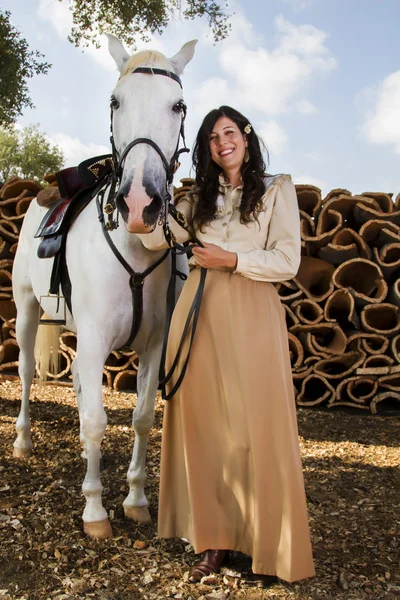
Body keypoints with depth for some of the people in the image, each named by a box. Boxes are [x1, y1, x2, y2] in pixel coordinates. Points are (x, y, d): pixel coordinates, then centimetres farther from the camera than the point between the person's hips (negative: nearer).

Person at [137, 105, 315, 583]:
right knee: (204, 424, 4)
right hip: (199, 314, 4)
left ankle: (270, 545, 14)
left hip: (252, 316, -3)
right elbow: (155, 238, 7)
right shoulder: (199, 198, 18)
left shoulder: (277, 190, 8)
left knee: (255, 424, -2)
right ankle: (215, 538, 16)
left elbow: (287, 261, -2)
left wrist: (232, 259, -11)